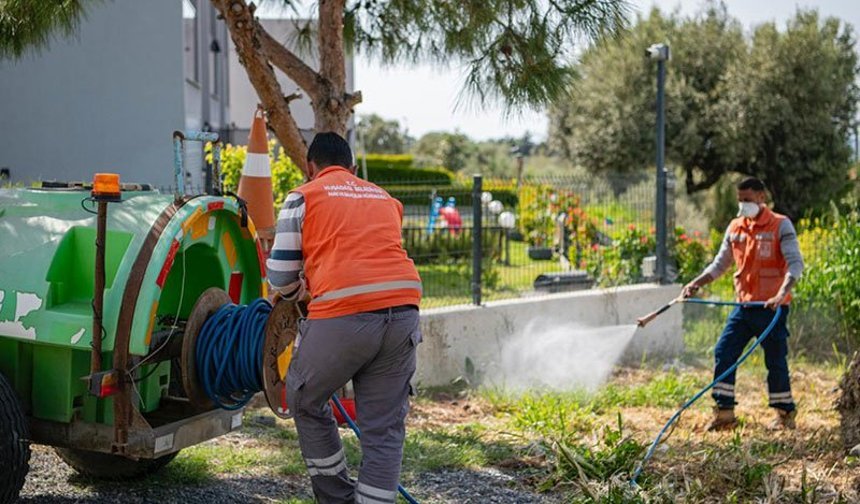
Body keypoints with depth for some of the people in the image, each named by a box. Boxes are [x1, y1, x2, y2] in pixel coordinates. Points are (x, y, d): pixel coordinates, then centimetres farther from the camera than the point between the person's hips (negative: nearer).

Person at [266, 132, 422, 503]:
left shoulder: (303, 197, 12)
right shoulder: (385, 198, 26)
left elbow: (281, 275, 8)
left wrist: (299, 292, 31)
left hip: (342, 316, -4)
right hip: (403, 311, 4)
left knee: (305, 403, 20)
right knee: (385, 428, 10)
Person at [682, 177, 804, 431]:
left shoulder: (780, 225, -6)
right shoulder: (735, 228, 10)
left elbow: (795, 263, -15)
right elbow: (720, 263, 17)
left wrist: (782, 293, -30)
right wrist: (696, 283, 2)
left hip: (771, 308, -5)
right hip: (744, 305, 6)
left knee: (775, 361, 0)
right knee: (723, 353, -2)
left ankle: (785, 414, 17)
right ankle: (724, 412, 5)